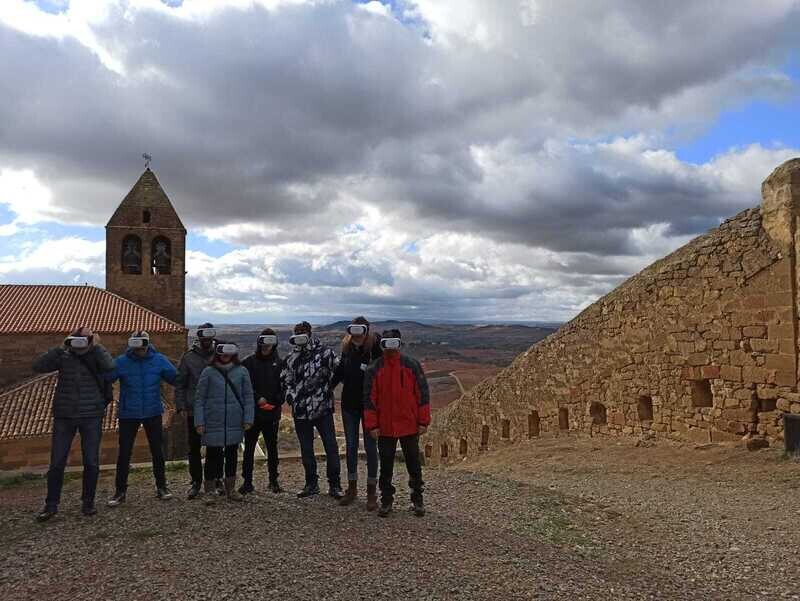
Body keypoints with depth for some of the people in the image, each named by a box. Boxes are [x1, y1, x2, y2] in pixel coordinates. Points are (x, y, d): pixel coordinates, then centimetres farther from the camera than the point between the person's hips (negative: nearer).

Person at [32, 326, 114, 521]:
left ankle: (88, 502, 19)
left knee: (91, 462, 5)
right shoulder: (63, 356, 1)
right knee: (57, 463, 3)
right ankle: (51, 505, 17)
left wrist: (96, 346, -15)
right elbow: (38, 366, -11)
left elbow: (110, 366, -23)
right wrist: (60, 347, -14)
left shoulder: (97, 356, -2)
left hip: (91, 417, -1)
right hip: (64, 417, 1)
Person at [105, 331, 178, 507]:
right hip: (128, 414, -1)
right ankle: (120, 491, 18)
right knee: (124, 453, 3)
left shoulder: (159, 360, -7)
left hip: (153, 413, 1)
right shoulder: (121, 362, -11)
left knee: (158, 451, 10)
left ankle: (161, 486, 25)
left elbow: (176, 379, -6)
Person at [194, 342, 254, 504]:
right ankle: (209, 491, 17)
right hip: (213, 423, -2)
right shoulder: (208, 372, 0)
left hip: (235, 423, 2)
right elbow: (199, 398, 0)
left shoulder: (242, 371, 2)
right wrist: (199, 421, -6)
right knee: (212, 456, 3)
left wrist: (248, 419, -3)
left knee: (232, 455, 12)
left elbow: (248, 396, 3)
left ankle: (230, 489, 25)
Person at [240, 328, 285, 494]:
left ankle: (273, 481, 20)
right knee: (249, 448, 4)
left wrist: (275, 403, -9)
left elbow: (284, 387, 5)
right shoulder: (249, 362, 1)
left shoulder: (279, 364, 6)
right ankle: (247, 482, 12)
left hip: (272, 413, 1)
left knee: (272, 448, 9)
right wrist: (258, 398, -14)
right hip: (252, 412, -1)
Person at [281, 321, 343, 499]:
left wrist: (325, 389, -7)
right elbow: (285, 380, 20)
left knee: (331, 447, -3)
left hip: (323, 409, -4)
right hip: (301, 411, 4)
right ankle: (311, 484, 25)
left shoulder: (325, 354, -5)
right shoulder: (292, 358, 10)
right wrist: (290, 393, 4)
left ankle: (334, 485, 8)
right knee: (306, 450, 12)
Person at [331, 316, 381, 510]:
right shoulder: (348, 348, 1)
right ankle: (352, 488, 26)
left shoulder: (376, 347, -15)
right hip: (349, 404, 5)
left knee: (370, 447, 4)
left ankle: (371, 492, 14)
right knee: (351, 446, 13)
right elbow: (340, 371, 14)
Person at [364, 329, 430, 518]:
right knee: (386, 466, 10)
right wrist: (372, 425, -3)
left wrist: (423, 422, -4)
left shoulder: (412, 365, -3)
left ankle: (417, 500, 23)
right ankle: (386, 501, 23)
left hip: (409, 425, -1)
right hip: (385, 427, 1)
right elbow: (369, 398, 1)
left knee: (414, 464, 10)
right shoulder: (374, 369, 0)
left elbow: (422, 393, -2)